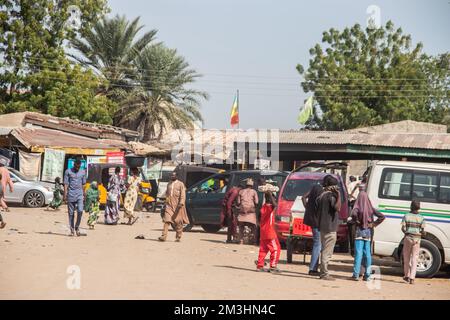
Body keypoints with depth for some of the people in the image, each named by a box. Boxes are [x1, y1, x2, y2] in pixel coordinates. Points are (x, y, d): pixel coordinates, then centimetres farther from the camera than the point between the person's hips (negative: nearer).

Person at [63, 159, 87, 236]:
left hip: (79, 195, 2)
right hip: (71, 195, -2)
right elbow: (66, 184, -3)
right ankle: (72, 230, 11)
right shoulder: (68, 172, -1)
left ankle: (77, 227, 5)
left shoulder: (83, 172, 9)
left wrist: (84, 195, 17)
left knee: (80, 211, -13)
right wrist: (65, 195, -10)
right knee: (71, 213, 3)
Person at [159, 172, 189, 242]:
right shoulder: (169, 184, 18)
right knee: (166, 220, -9)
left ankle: (178, 237, 12)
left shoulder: (180, 184, 1)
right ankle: (164, 236, -15)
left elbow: (183, 195, -7)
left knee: (178, 222, 2)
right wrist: (166, 203, 22)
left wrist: (181, 203, -19)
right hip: (169, 205, 4)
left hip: (177, 206, -4)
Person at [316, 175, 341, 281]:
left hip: (322, 227, 9)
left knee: (324, 251, 16)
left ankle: (323, 272, 19)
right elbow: (337, 208, -26)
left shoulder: (321, 195, 14)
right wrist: (339, 195, -21)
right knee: (327, 252, -6)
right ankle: (324, 274, -6)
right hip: (330, 228, -9)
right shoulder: (331, 195, -13)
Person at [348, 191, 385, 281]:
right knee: (367, 254, 7)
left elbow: (353, 214, -28)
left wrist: (355, 221, -10)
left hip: (360, 231, -4)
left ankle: (356, 274, -6)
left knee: (358, 253, -4)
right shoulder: (371, 208, 4)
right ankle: (367, 275, 7)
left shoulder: (357, 207, -6)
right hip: (368, 233, 4)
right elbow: (382, 216, 1)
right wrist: (374, 224, 4)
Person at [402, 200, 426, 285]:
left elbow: (403, 228, -6)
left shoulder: (406, 216, -3)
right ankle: (412, 278, -3)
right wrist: (423, 233, 16)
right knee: (414, 259, 4)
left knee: (406, 258, 15)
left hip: (408, 237, 0)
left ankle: (407, 276, 24)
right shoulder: (421, 218, -2)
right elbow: (423, 231, -5)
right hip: (417, 239, 0)